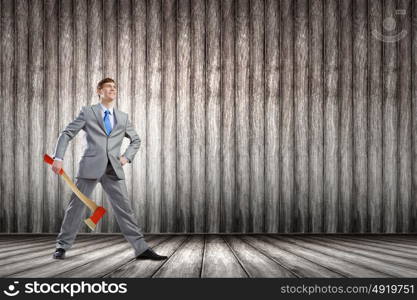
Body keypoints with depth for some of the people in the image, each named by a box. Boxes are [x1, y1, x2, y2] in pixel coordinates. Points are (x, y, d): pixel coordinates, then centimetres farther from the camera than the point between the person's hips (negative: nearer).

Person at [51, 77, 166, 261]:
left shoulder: (123, 117, 15)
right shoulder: (87, 112, 5)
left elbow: (136, 140, 27)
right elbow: (66, 134, 3)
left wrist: (127, 156, 10)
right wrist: (58, 158, -8)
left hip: (113, 169, 3)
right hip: (91, 167, -2)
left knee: (124, 208, 0)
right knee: (76, 205, 3)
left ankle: (141, 249, 1)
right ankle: (62, 246, 18)